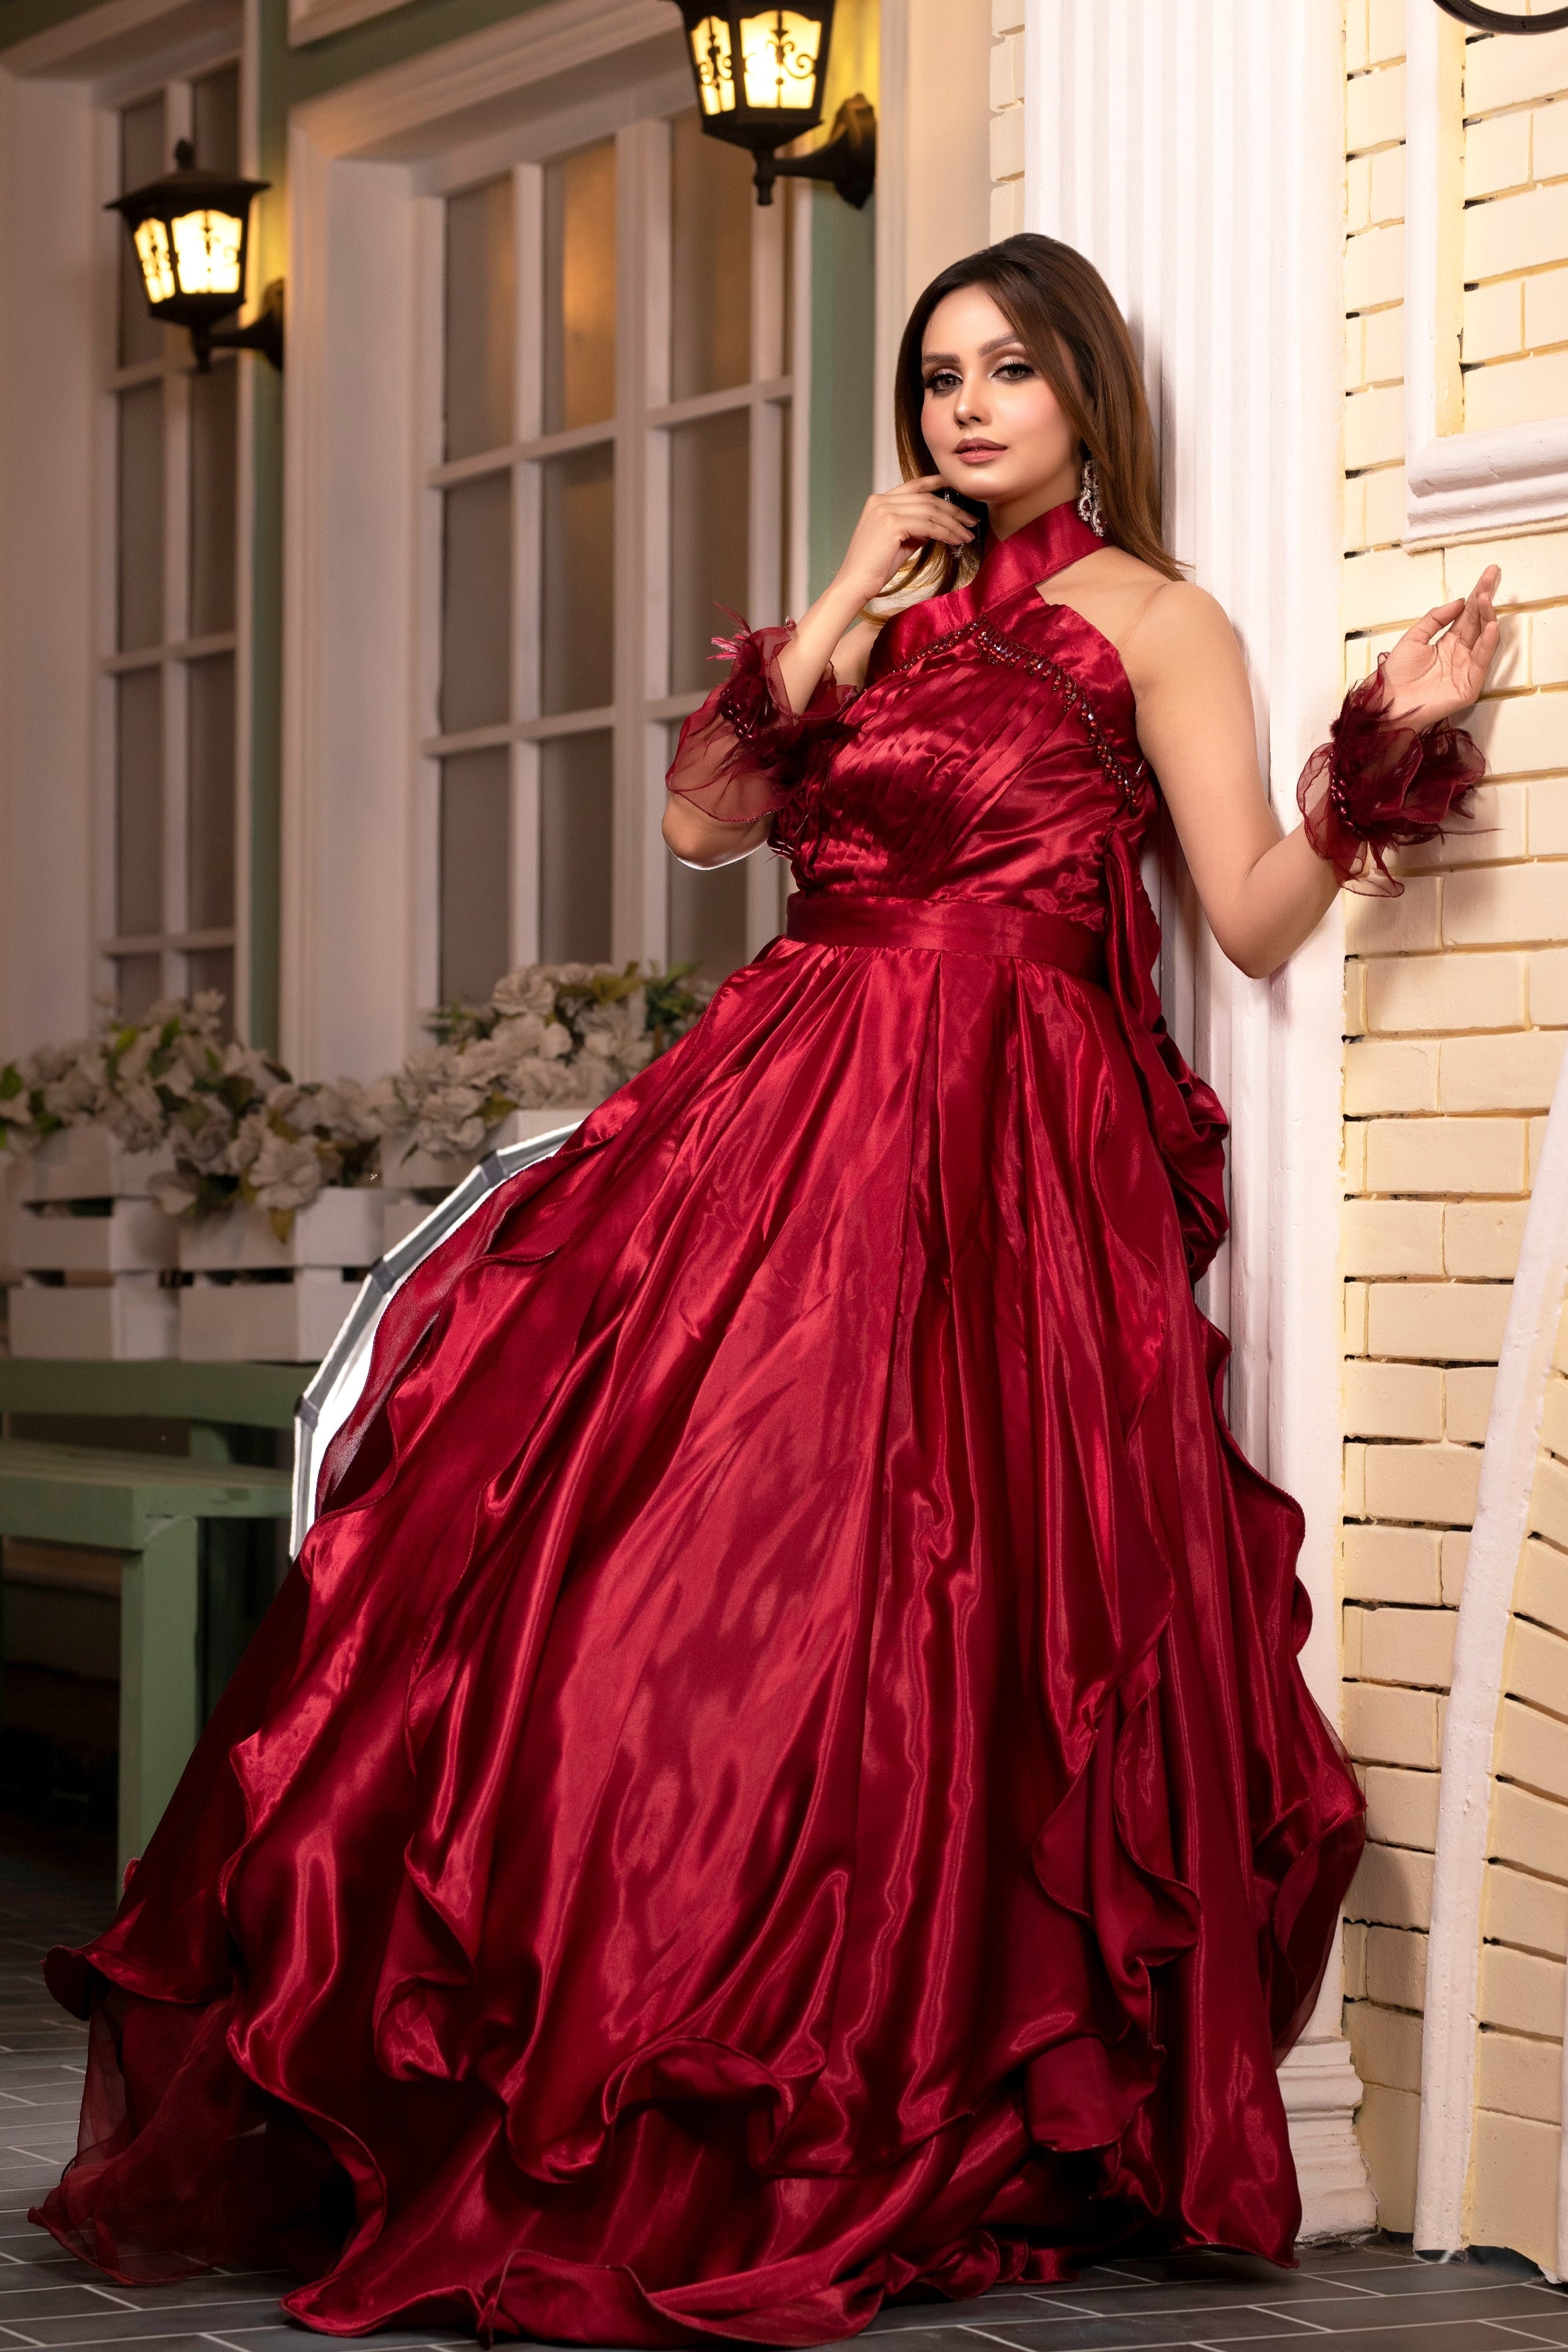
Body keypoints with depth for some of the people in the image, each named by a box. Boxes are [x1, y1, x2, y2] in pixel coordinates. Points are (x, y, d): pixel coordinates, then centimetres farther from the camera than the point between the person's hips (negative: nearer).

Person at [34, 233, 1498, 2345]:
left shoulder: (1151, 621, 6)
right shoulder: (892, 616, 23)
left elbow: (1256, 919, -1)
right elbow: (701, 817, 13)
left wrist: (1387, 745, -14)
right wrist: (842, 609, 9)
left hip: (999, 1153, -6)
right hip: (786, 1111, 6)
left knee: (866, 1611, -13)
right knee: (606, 1534, -5)